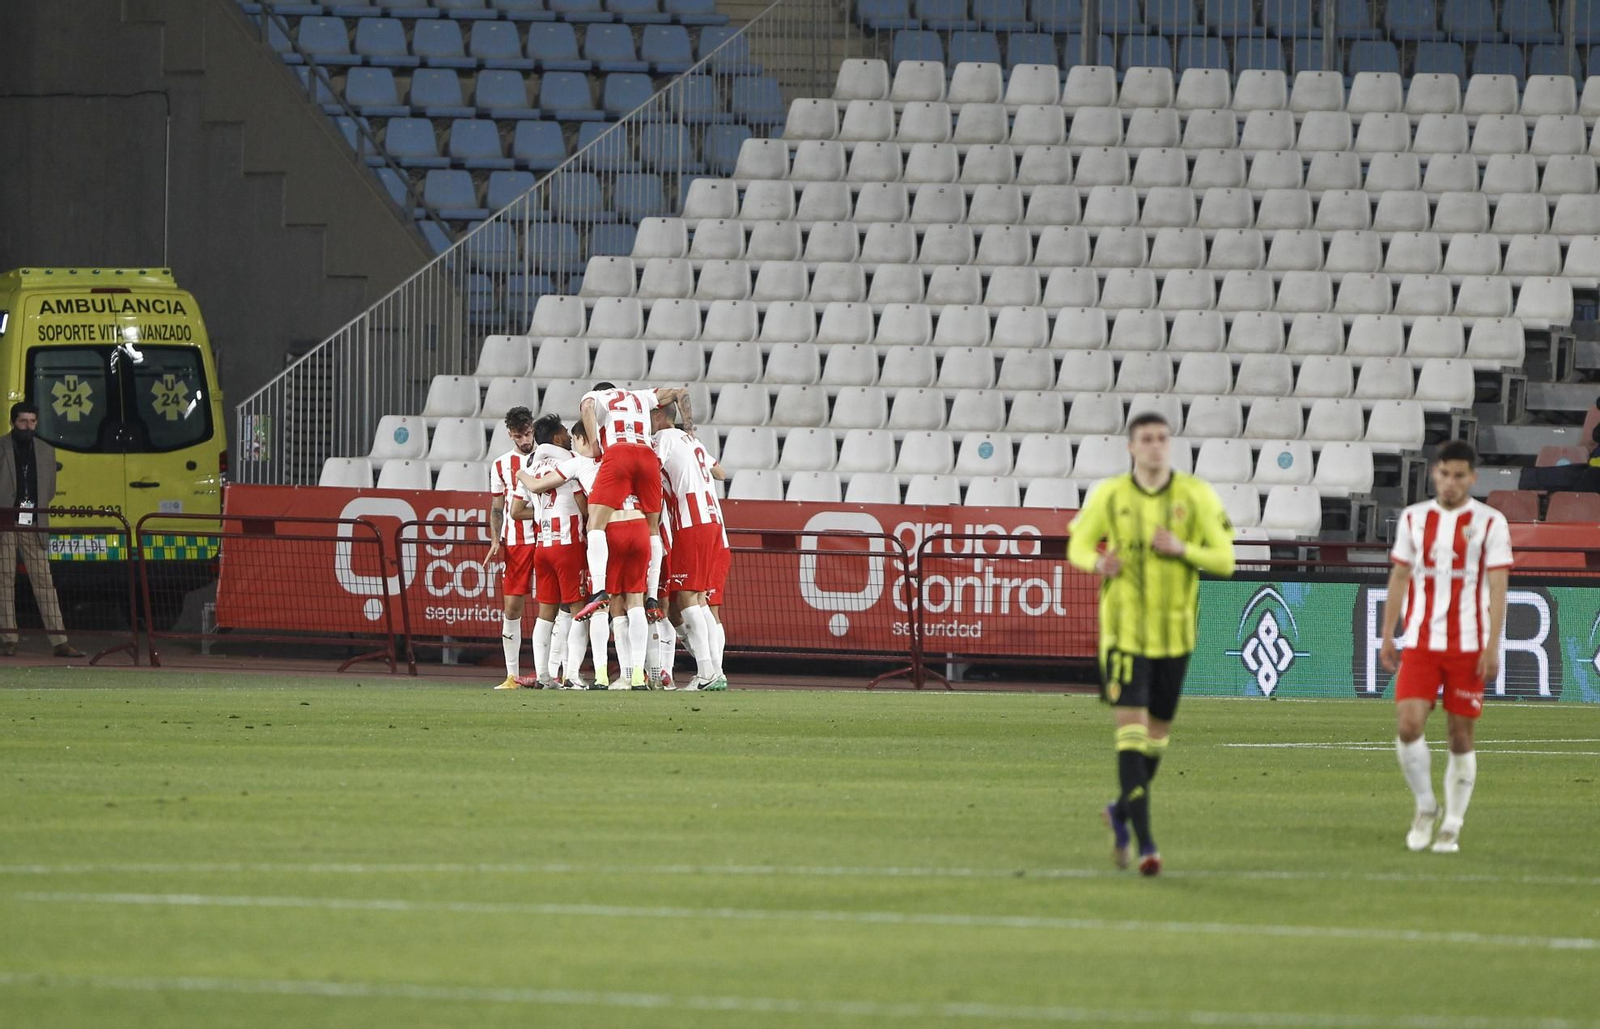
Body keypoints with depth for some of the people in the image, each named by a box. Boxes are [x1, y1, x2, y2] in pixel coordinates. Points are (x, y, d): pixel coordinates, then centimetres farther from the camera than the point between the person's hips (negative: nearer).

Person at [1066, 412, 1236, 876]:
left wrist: (1181, 549, -21)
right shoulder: (1109, 495, -3)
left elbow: (1224, 560, -3)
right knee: (1131, 724, -14)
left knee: (1158, 730, 15)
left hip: (1174, 631, 2)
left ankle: (1122, 811, 40)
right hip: (1123, 628, -2)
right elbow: (1077, 545, 8)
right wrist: (1098, 563, -16)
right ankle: (1145, 841, -16)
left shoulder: (1196, 496, -4)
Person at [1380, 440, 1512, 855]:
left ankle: (1451, 826, 12)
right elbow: (1399, 578, 13)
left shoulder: (1490, 522, -1)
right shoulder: (1413, 518, 8)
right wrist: (1387, 637, 8)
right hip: (1420, 643, 2)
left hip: (1468, 645, -2)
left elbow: (1497, 587, -4)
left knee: (1461, 736, 1)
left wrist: (1492, 647, -11)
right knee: (1409, 724, -13)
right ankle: (1425, 807, 9)